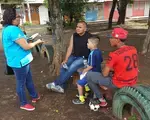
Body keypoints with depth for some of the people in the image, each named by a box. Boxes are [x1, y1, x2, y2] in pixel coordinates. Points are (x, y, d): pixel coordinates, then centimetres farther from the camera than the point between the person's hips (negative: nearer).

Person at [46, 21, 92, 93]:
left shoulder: (89, 37, -16)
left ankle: (55, 83, -14)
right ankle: (61, 87, -6)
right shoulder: (74, 36, 1)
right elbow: (70, 48, 1)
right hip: (74, 56, 6)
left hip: (84, 58, -6)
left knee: (71, 68, -26)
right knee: (63, 66, -12)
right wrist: (65, 60, -6)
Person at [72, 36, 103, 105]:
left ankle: (81, 99, 7)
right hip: (98, 71, 10)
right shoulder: (99, 51, 2)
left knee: (79, 83, 0)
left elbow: (91, 66, -26)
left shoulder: (92, 53, -26)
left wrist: (85, 70, -9)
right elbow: (101, 61, 15)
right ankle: (88, 92, 41)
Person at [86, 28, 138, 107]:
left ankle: (102, 100, 13)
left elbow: (105, 74, -15)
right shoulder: (133, 49, -3)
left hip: (119, 84, -7)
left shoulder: (114, 55, -24)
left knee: (88, 75, 3)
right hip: (132, 82, 8)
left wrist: (108, 69, 6)